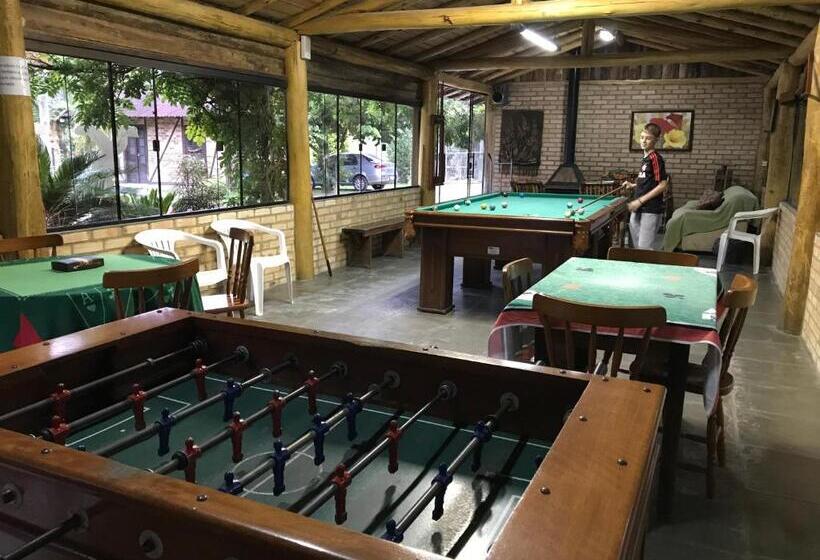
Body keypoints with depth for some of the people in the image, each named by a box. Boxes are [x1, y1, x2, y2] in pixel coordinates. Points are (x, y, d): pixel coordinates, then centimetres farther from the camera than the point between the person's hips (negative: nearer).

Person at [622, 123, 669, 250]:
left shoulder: (655, 158, -12)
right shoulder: (645, 158, 13)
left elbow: (662, 185, -17)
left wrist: (640, 200, -17)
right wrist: (633, 185, 12)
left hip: (651, 210, -9)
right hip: (638, 209, 9)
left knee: (644, 248, -7)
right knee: (636, 245, 15)